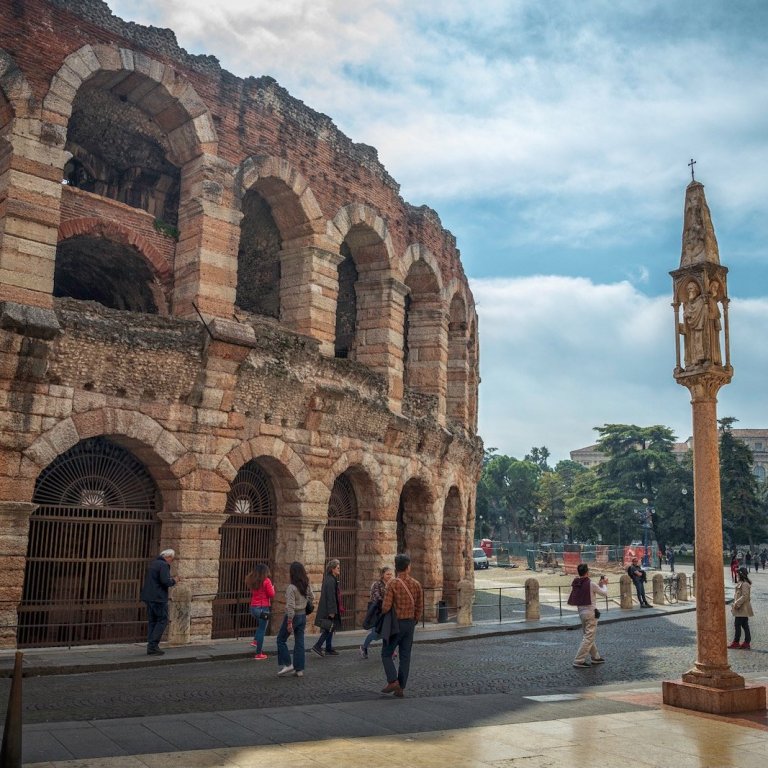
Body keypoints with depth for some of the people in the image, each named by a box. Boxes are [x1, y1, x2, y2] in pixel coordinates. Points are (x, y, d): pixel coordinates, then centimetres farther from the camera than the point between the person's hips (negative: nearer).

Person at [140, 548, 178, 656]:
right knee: (162, 620, -2)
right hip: (158, 598, -9)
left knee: (152, 621, 12)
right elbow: (165, 581, -23)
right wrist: (173, 581, -3)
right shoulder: (164, 565, -13)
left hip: (148, 596, 9)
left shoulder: (153, 563, 16)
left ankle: (151, 647, 12)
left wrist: (170, 580, 17)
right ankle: (153, 645, -7)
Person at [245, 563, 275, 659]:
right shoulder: (266, 581, -12)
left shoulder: (252, 580, 5)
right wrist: (272, 587, 8)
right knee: (262, 630, 2)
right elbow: (271, 594, -9)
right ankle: (258, 654, 5)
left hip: (253, 607, 6)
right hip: (263, 608, -6)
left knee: (260, 625, 32)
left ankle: (255, 640, 16)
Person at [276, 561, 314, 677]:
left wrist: (289, 622, -20)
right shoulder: (307, 586, 1)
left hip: (293, 616, -7)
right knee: (299, 642, 11)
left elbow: (291, 606, -23)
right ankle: (299, 669, 13)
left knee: (281, 640, 11)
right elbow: (312, 598, 15)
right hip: (303, 616, 7)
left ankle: (287, 664, 8)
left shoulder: (291, 588, -21)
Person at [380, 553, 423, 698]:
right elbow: (419, 607, 4)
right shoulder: (416, 584, 0)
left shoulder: (392, 584, -14)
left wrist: (382, 612, 5)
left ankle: (392, 681, -6)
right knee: (405, 657, 9)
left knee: (386, 654, 8)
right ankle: (401, 688, 8)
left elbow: (386, 607, -18)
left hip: (395, 624, -4)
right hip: (410, 624, 4)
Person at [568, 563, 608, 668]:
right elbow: (605, 594, -3)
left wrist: (599, 584, 19)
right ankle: (579, 661, -5)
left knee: (588, 636, 20)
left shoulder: (575, 584, 3)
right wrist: (604, 584, 14)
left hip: (581, 611, 8)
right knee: (589, 637, -3)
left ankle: (595, 657, 31)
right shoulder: (591, 584, -16)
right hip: (590, 612, -7)